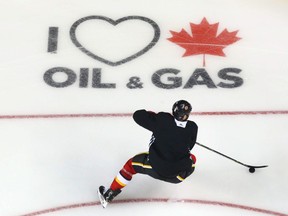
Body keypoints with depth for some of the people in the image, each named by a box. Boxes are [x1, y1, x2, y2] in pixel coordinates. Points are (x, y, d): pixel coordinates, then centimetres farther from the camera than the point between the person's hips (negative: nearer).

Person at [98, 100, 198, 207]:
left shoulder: (162, 119, -13)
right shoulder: (192, 127, -9)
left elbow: (137, 115, -4)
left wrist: (151, 114, 14)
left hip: (155, 168, -1)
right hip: (178, 175, 1)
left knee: (131, 164, 21)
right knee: (192, 158, 30)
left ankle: (109, 195, 26)